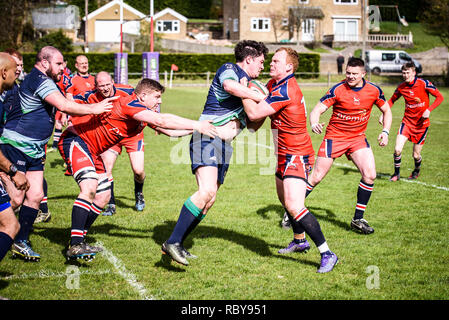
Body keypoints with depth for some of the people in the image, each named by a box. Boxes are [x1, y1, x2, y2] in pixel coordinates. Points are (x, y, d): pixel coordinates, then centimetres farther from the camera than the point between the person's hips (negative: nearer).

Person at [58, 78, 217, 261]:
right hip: (75, 140, -11)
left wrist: (196, 129, 4)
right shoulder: (129, 104, -23)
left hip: (91, 152, 11)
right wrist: (196, 125, -30)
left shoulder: (146, 113, 8)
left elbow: (169, 130, 15)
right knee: (89, 187, -28)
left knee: (103, 196, 9)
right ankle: (75, 245, -33)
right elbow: (161, 121, -33)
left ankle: (78, 241, 17)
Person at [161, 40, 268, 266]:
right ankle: (172, 242, -22)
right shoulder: (228, 69, -3)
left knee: (208, 200, 5)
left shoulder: (249, 84, 23)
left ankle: (176, 245, 12)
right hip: (207, 137, -10)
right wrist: (262, 98, -23)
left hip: (224, 146, 10)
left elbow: (253, 124, 27)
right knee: (207, 191, -24)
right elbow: (230, 86, -28)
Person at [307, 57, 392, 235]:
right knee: (316, 177, -4)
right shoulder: (337, 90, -14)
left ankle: (358, 219, 2)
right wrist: (314, 124, -38)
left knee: (370, 175, -14)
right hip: (334, 137, -3)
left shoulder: (374, 90, -4)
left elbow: (386, 110, 12)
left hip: (358, 138, 3)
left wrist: (385, 132, -2)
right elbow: (317, 110, -16)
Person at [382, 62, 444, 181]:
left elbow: (440, 97, -8)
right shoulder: (401, 87, -3)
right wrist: (383, 114, 3)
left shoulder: (424, 83, -13)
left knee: (416, 155, 3)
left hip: (421, 122, -2)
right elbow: (391, 101, 15)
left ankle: (417, 171, 36)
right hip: (407, 121, 2)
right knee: (397, 149, -13)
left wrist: (429, 110, -21)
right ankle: (397, 173, 10)